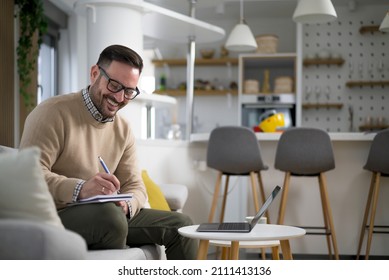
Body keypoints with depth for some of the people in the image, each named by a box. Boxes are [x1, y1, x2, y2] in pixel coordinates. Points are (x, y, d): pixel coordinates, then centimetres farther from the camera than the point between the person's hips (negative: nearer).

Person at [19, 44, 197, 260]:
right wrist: (80, 189, -37)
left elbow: (135, 186, 10)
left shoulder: (123, 129, 12)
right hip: (54, 216, -7)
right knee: (109, 214, -36)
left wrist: (126, 205, -15)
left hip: (106, 218, 7)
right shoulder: (53, 112, -11)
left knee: (181, 224, 0)